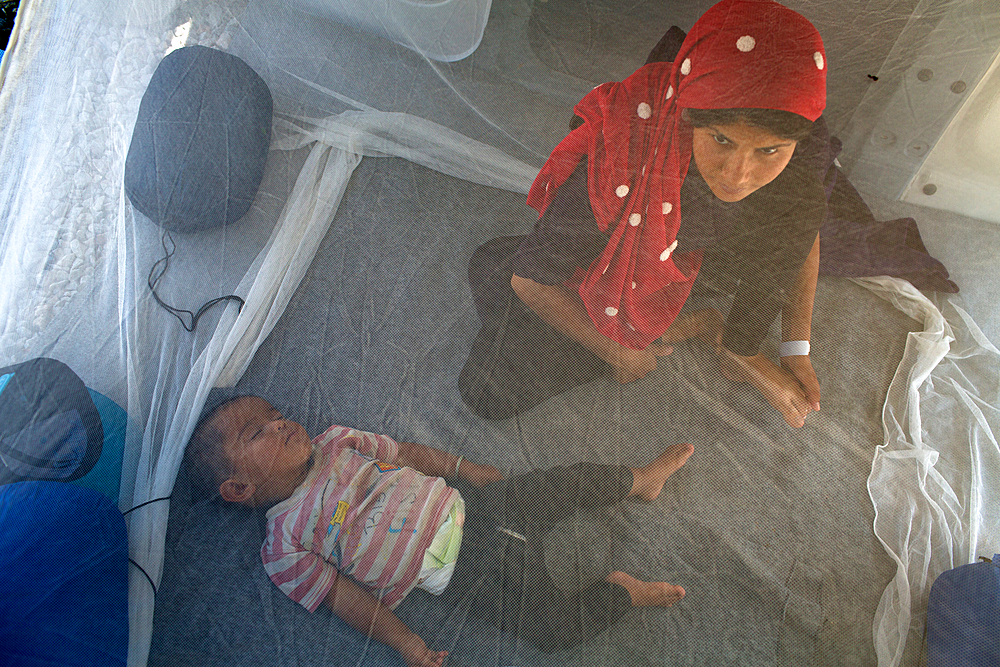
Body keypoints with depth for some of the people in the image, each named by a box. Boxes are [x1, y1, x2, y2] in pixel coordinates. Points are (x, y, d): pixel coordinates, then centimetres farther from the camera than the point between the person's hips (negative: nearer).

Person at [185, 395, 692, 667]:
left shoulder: (334, 442, 8)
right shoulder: (283, 545, -6)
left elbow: (404, 452, 14)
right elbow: (340, 593, -6)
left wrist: (463, 467, 8)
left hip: (468, 505, 5)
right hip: (463, 572, -5)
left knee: (573, 481, 3)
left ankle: (641, 479, 30)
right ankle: (621, 593, 11)